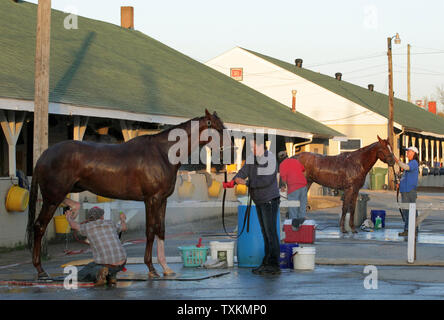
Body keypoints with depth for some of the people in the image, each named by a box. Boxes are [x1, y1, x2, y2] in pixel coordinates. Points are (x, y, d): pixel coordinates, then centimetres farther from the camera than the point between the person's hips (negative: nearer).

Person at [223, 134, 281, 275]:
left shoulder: (271, 158, -16)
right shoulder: (252, 159, 8)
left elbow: (266, 180, -24)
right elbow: (243, 172, 2)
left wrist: (246, 182, -23)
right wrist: (233, 182, -16)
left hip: (270, 200, -8)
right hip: (259, 201, 8)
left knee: (271, 232, -9)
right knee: (265, 232, 10)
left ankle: (274, 265, -8)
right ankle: (266, 262, 14)